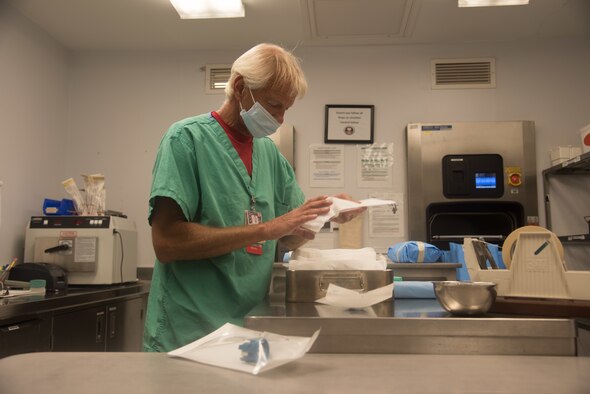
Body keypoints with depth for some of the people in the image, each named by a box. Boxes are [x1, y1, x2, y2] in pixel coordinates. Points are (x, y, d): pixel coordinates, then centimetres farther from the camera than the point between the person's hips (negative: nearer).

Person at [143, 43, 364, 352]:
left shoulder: (269, 152, 8)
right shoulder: (188, 138, -11)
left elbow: (290, 239, 12)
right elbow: (166, 242, -21)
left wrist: (326, 215, -8)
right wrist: (267, 229, -23)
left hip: (251, 329, 6)